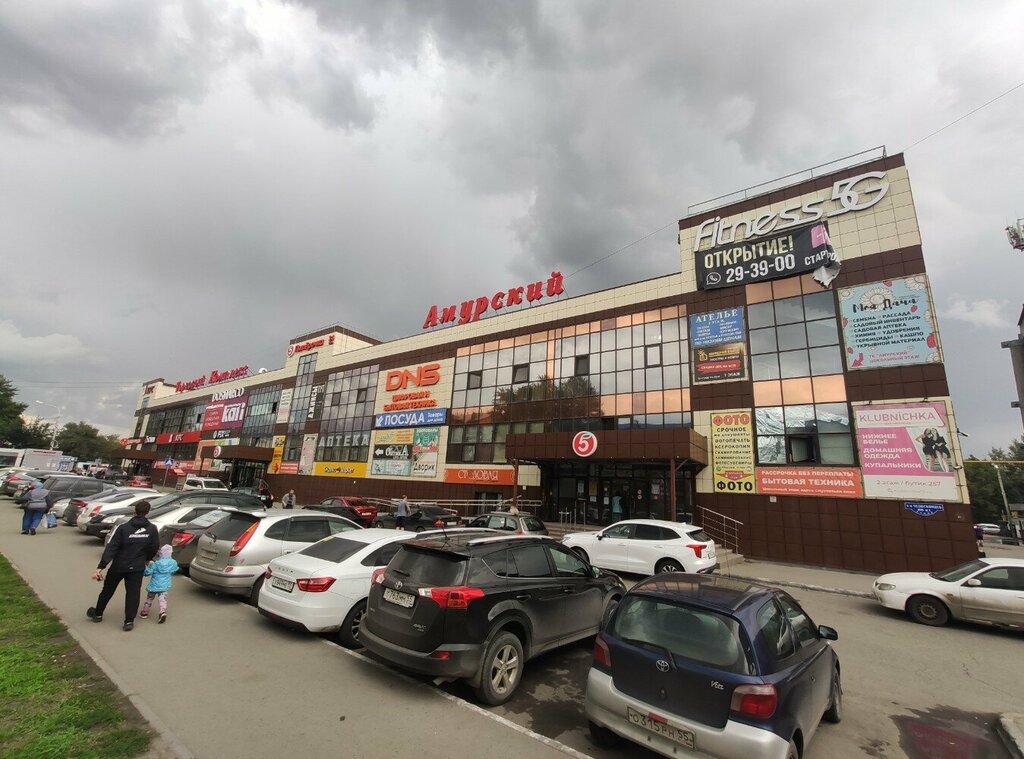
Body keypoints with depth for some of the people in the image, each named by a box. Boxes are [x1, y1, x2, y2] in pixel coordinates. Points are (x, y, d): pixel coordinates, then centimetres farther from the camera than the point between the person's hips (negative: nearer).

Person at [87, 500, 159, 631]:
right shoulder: (152, 529, -8)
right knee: (133, 593, 6)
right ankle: (129, 621, 3)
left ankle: (97, 614, 39)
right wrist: (147, 559, 20)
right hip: (137, 567, 0)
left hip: (119, 566, 0)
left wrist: (100, 567, -18)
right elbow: (154, 548, 0)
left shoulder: (124, 528, -14)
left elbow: (111, 548, -18)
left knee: (108, 590, 21)